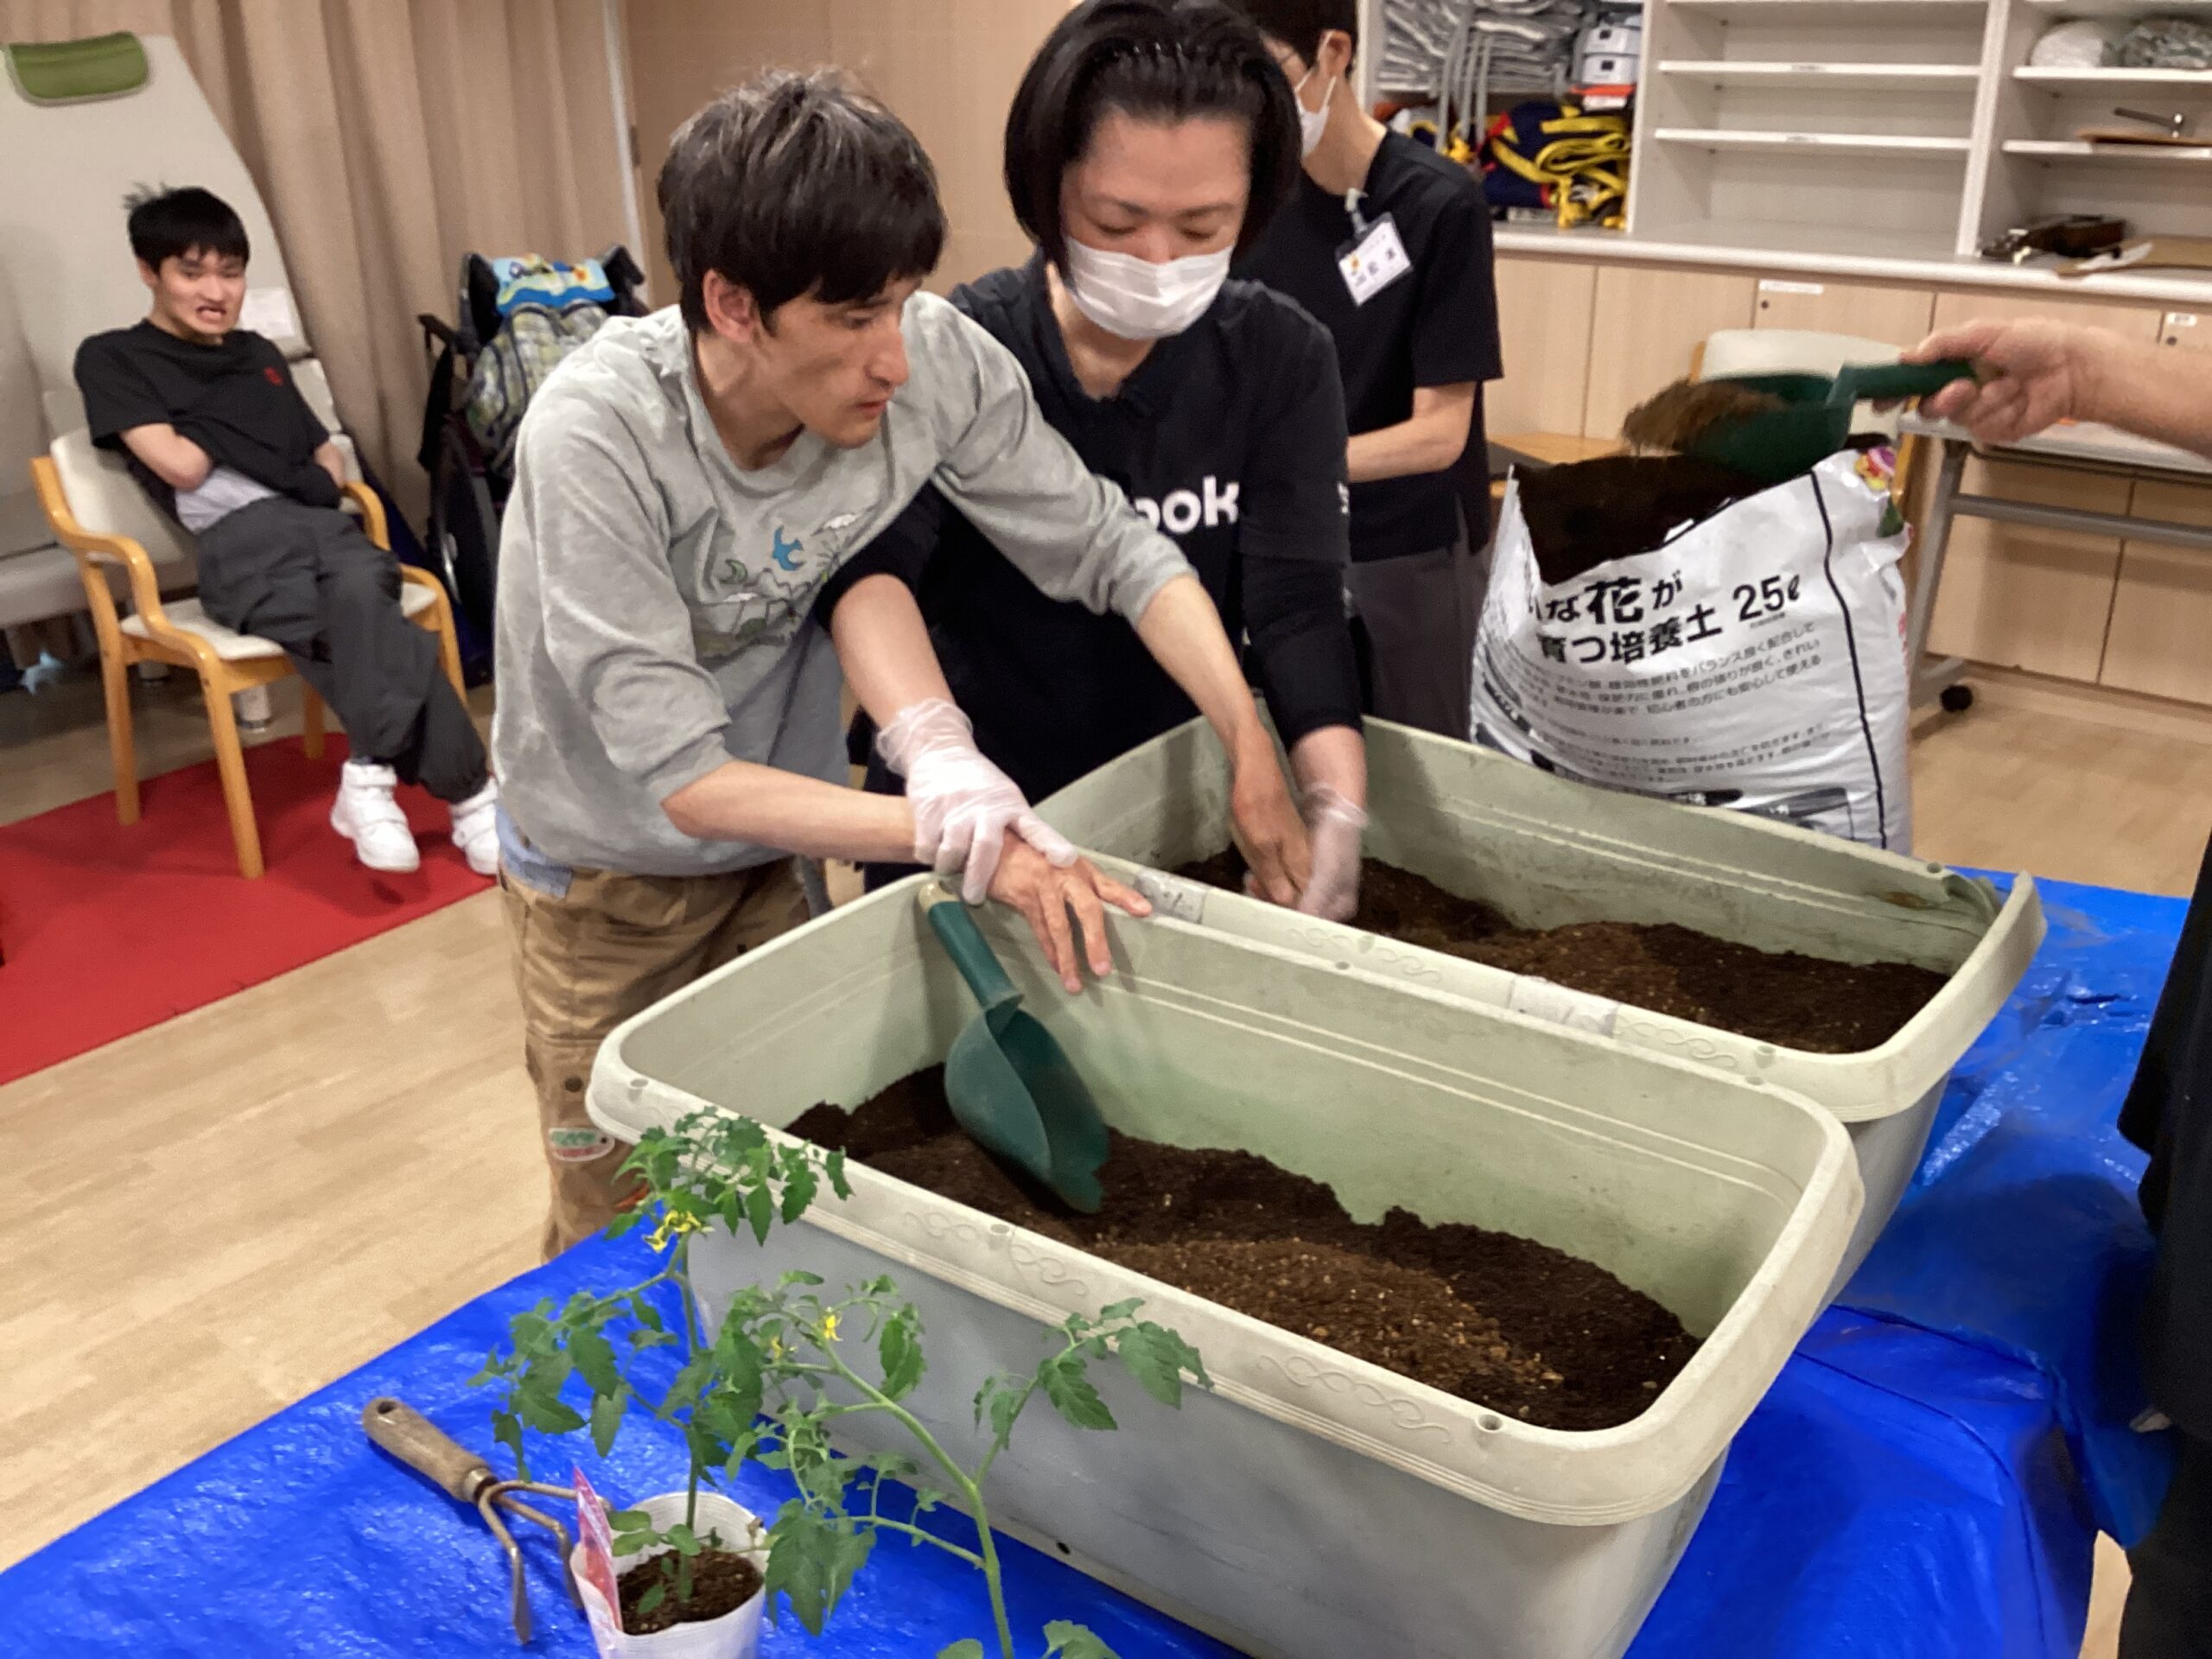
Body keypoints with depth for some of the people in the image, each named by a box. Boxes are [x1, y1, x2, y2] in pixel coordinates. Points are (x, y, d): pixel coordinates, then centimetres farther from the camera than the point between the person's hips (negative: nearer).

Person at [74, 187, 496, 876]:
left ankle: (373, 777, -35)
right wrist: (242, 428, 16)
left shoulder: (259, 355, 30)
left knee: (360, 595, -35)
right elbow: (182, 464, 0)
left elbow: (327, 452, 32)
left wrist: (324, 482, 10)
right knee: (361, 620, -34)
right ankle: (465, 793, -39)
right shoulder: (112, 359, 14)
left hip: (320, 521, 4)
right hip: (240, 538, -4)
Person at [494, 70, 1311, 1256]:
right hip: (610, 873, -3)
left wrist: (1254, 755, -20)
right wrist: (967, 833, -39)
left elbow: (1114, 549, -12)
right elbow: (683, 780, -32)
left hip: (790, 842, 3)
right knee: (621, 1221, 11)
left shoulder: (939, 361, -24)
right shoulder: (597, 433, -32)